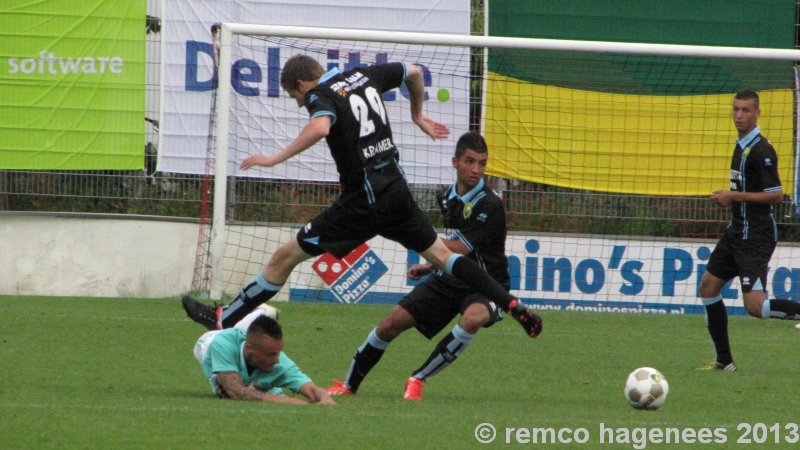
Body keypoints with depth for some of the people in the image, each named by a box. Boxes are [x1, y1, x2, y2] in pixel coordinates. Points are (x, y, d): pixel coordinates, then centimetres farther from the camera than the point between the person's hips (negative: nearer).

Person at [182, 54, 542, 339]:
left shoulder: (322, 97, -11)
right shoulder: (365, 76, 12)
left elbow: (320, 127, -35)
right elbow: (414, 72, 27)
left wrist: (276, 159, -30)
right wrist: (418, 115, 41)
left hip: (364, 201, -7)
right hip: (397, 189, 7)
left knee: (285, 256, -1)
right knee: (441, 256, 17)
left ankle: (223, 320, 2)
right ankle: (513, 305, 8)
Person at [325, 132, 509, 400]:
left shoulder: (490, 205, -19)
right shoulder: (448, 198, 5)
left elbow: (459, 249, -21)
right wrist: (430, 267, 12)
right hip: (449, 279, 6)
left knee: (473, 318, -39)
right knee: (392, 324, -3)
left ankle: (418, 379, -22)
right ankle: (349, 385, 18)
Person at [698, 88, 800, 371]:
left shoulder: (761, 150, -16)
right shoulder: (741, 146, 13)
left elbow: (776, 195, -22)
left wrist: (735, 196, -19)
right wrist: (728, 198, 11)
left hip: (755, 236, -10)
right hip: (737, 230, 10)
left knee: (755, 307, -19)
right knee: (708, 287, 10)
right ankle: (724, 360, 16)